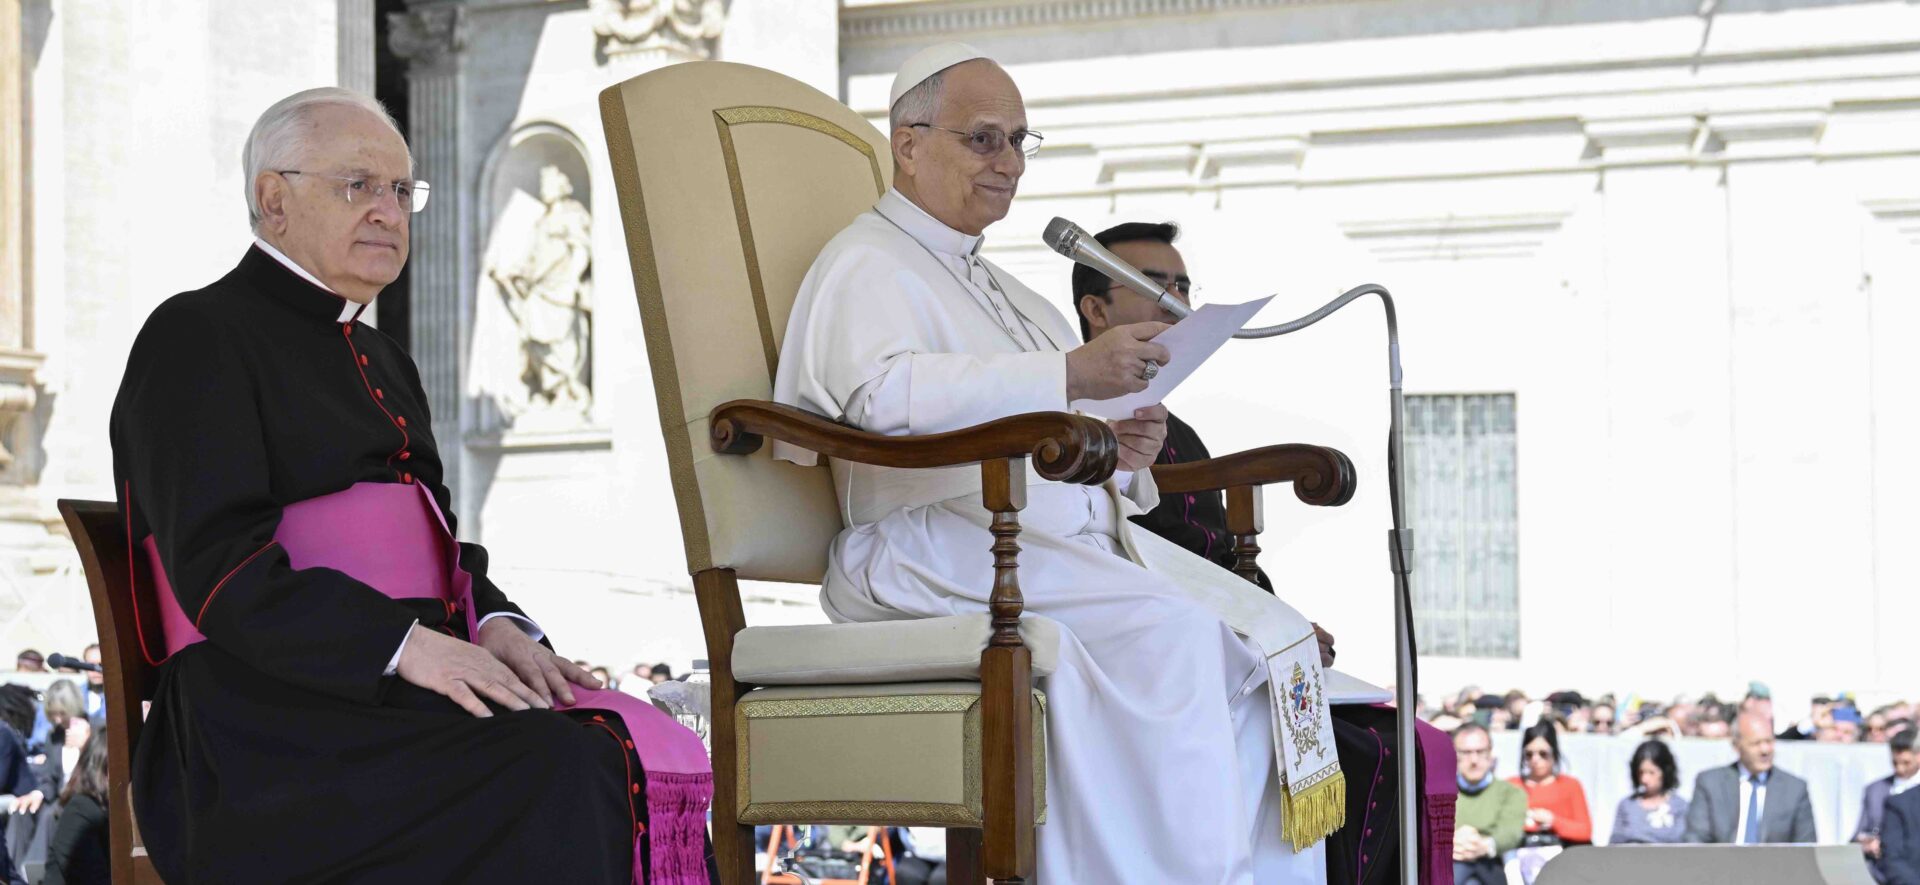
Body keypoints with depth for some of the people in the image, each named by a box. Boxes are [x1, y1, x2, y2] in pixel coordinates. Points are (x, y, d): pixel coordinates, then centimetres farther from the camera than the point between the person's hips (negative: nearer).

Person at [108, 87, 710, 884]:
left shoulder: (381, 361, 27)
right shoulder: (196, 339, 0)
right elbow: (220, 568, -12)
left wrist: (495, 625, 0)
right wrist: (401, 645, -22)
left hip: (401, 687, 8)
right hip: (277, 713, -8)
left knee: (663, 761, -18)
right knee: (556, 773, -31)